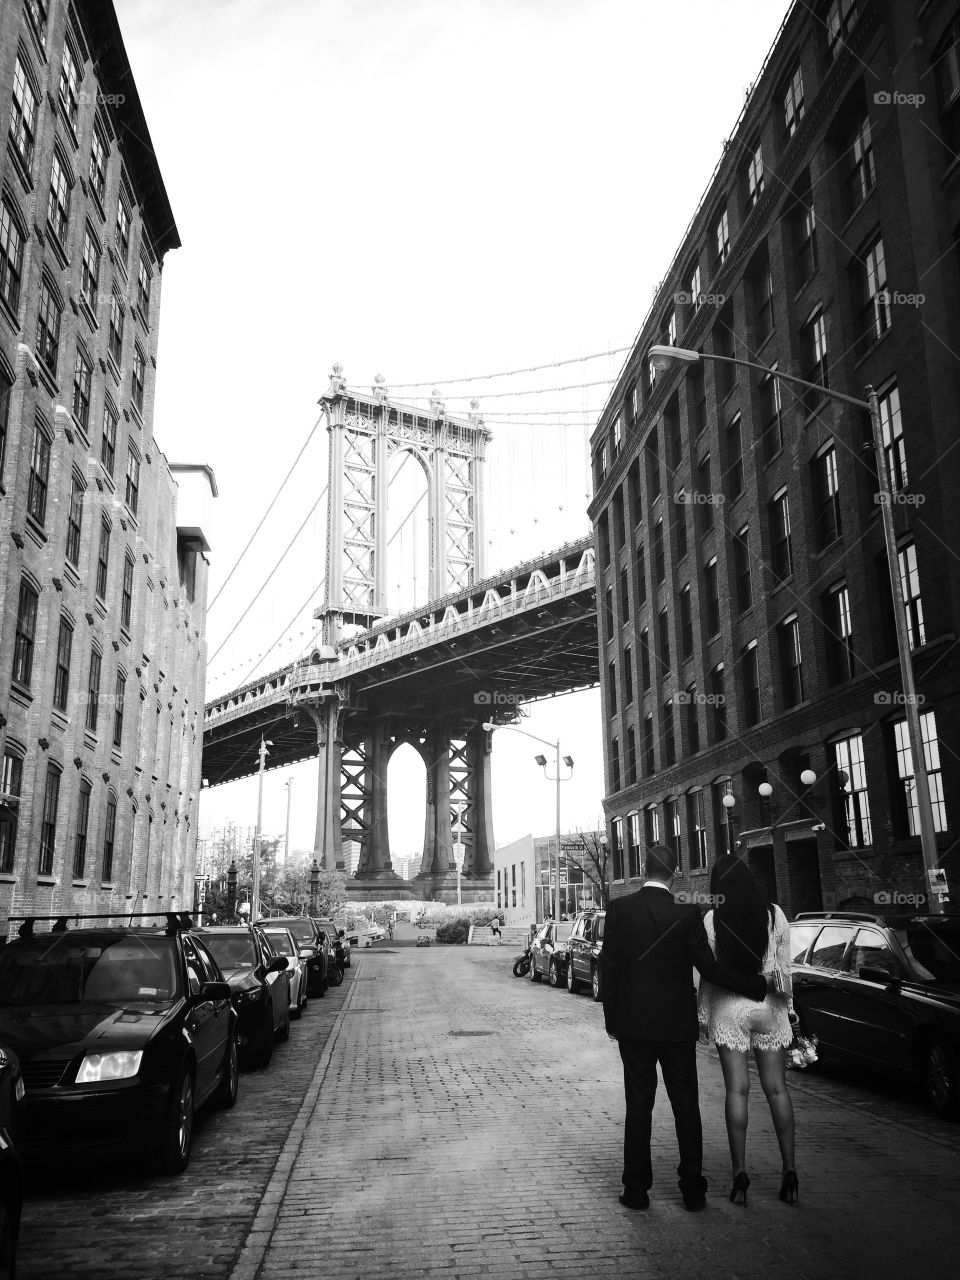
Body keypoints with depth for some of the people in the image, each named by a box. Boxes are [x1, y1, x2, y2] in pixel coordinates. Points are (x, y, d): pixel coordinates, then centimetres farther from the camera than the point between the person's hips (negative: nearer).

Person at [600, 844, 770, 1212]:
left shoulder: (619, 909, -6)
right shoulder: (687, 915, -9)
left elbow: (608, 967, -4)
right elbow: (709, 967, -11)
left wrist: (611, 1018, 6)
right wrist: (757, 987, 0)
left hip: (633, 1024, 0)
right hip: (677, 1024, 0)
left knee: (638, 1105, 8)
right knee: (686, 1104, 11)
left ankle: (636, 1188, 12)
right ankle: (693, 1189, 17)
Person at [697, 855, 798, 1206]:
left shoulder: (712, 920, -7)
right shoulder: (774, 914, -2)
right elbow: (784, 967, 2)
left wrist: (702, 1014, 5)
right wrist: (787, 1005, 13)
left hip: (728, 1009, -2)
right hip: (769, 1007, 2)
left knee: (736, 1091, 4)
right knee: (776, 1089, 10)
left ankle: (740, 1173, 4)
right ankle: (789, 1170, 11)